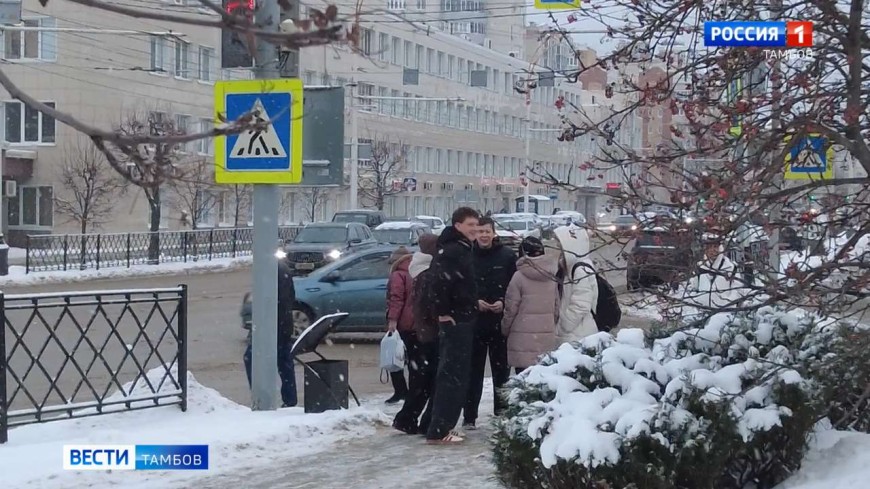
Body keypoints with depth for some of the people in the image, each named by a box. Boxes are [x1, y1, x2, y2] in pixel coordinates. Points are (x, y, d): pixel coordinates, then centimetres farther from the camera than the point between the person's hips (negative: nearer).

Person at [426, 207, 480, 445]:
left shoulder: (462, 249, 16)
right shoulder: (453, 250, -16)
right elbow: (440, 281, -29)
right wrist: (443, 313, -23)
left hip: (462, 320, 10)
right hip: (455, 321, -10)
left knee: (452, 375, 14)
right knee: (452, 376, -8)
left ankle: (442, 426, 20)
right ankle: (439, 431, -7)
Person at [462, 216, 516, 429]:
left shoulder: (507, 256, 2)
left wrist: (503, 302, -12)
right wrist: (474, 302, -11)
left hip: (500, 322, 0)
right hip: (473, 322, 0)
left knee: (501, 370, 7)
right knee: (473, 371, 3)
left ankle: (502, 413, 17)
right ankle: (469, 416, 7)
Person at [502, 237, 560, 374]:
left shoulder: (519, 276, -8)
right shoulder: (551, 277, 7)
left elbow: (511, 308, -3)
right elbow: (556, 307, 12)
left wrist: (505, 329, 11)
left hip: (523, 338, -5)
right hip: (547, 337, 5)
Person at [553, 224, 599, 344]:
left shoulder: (582, 271, -16)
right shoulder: (567, 270, 14)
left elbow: (579, 308, -20)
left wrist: (559, 329, -13)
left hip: (578, 339, -9)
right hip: (567, 337, 9)